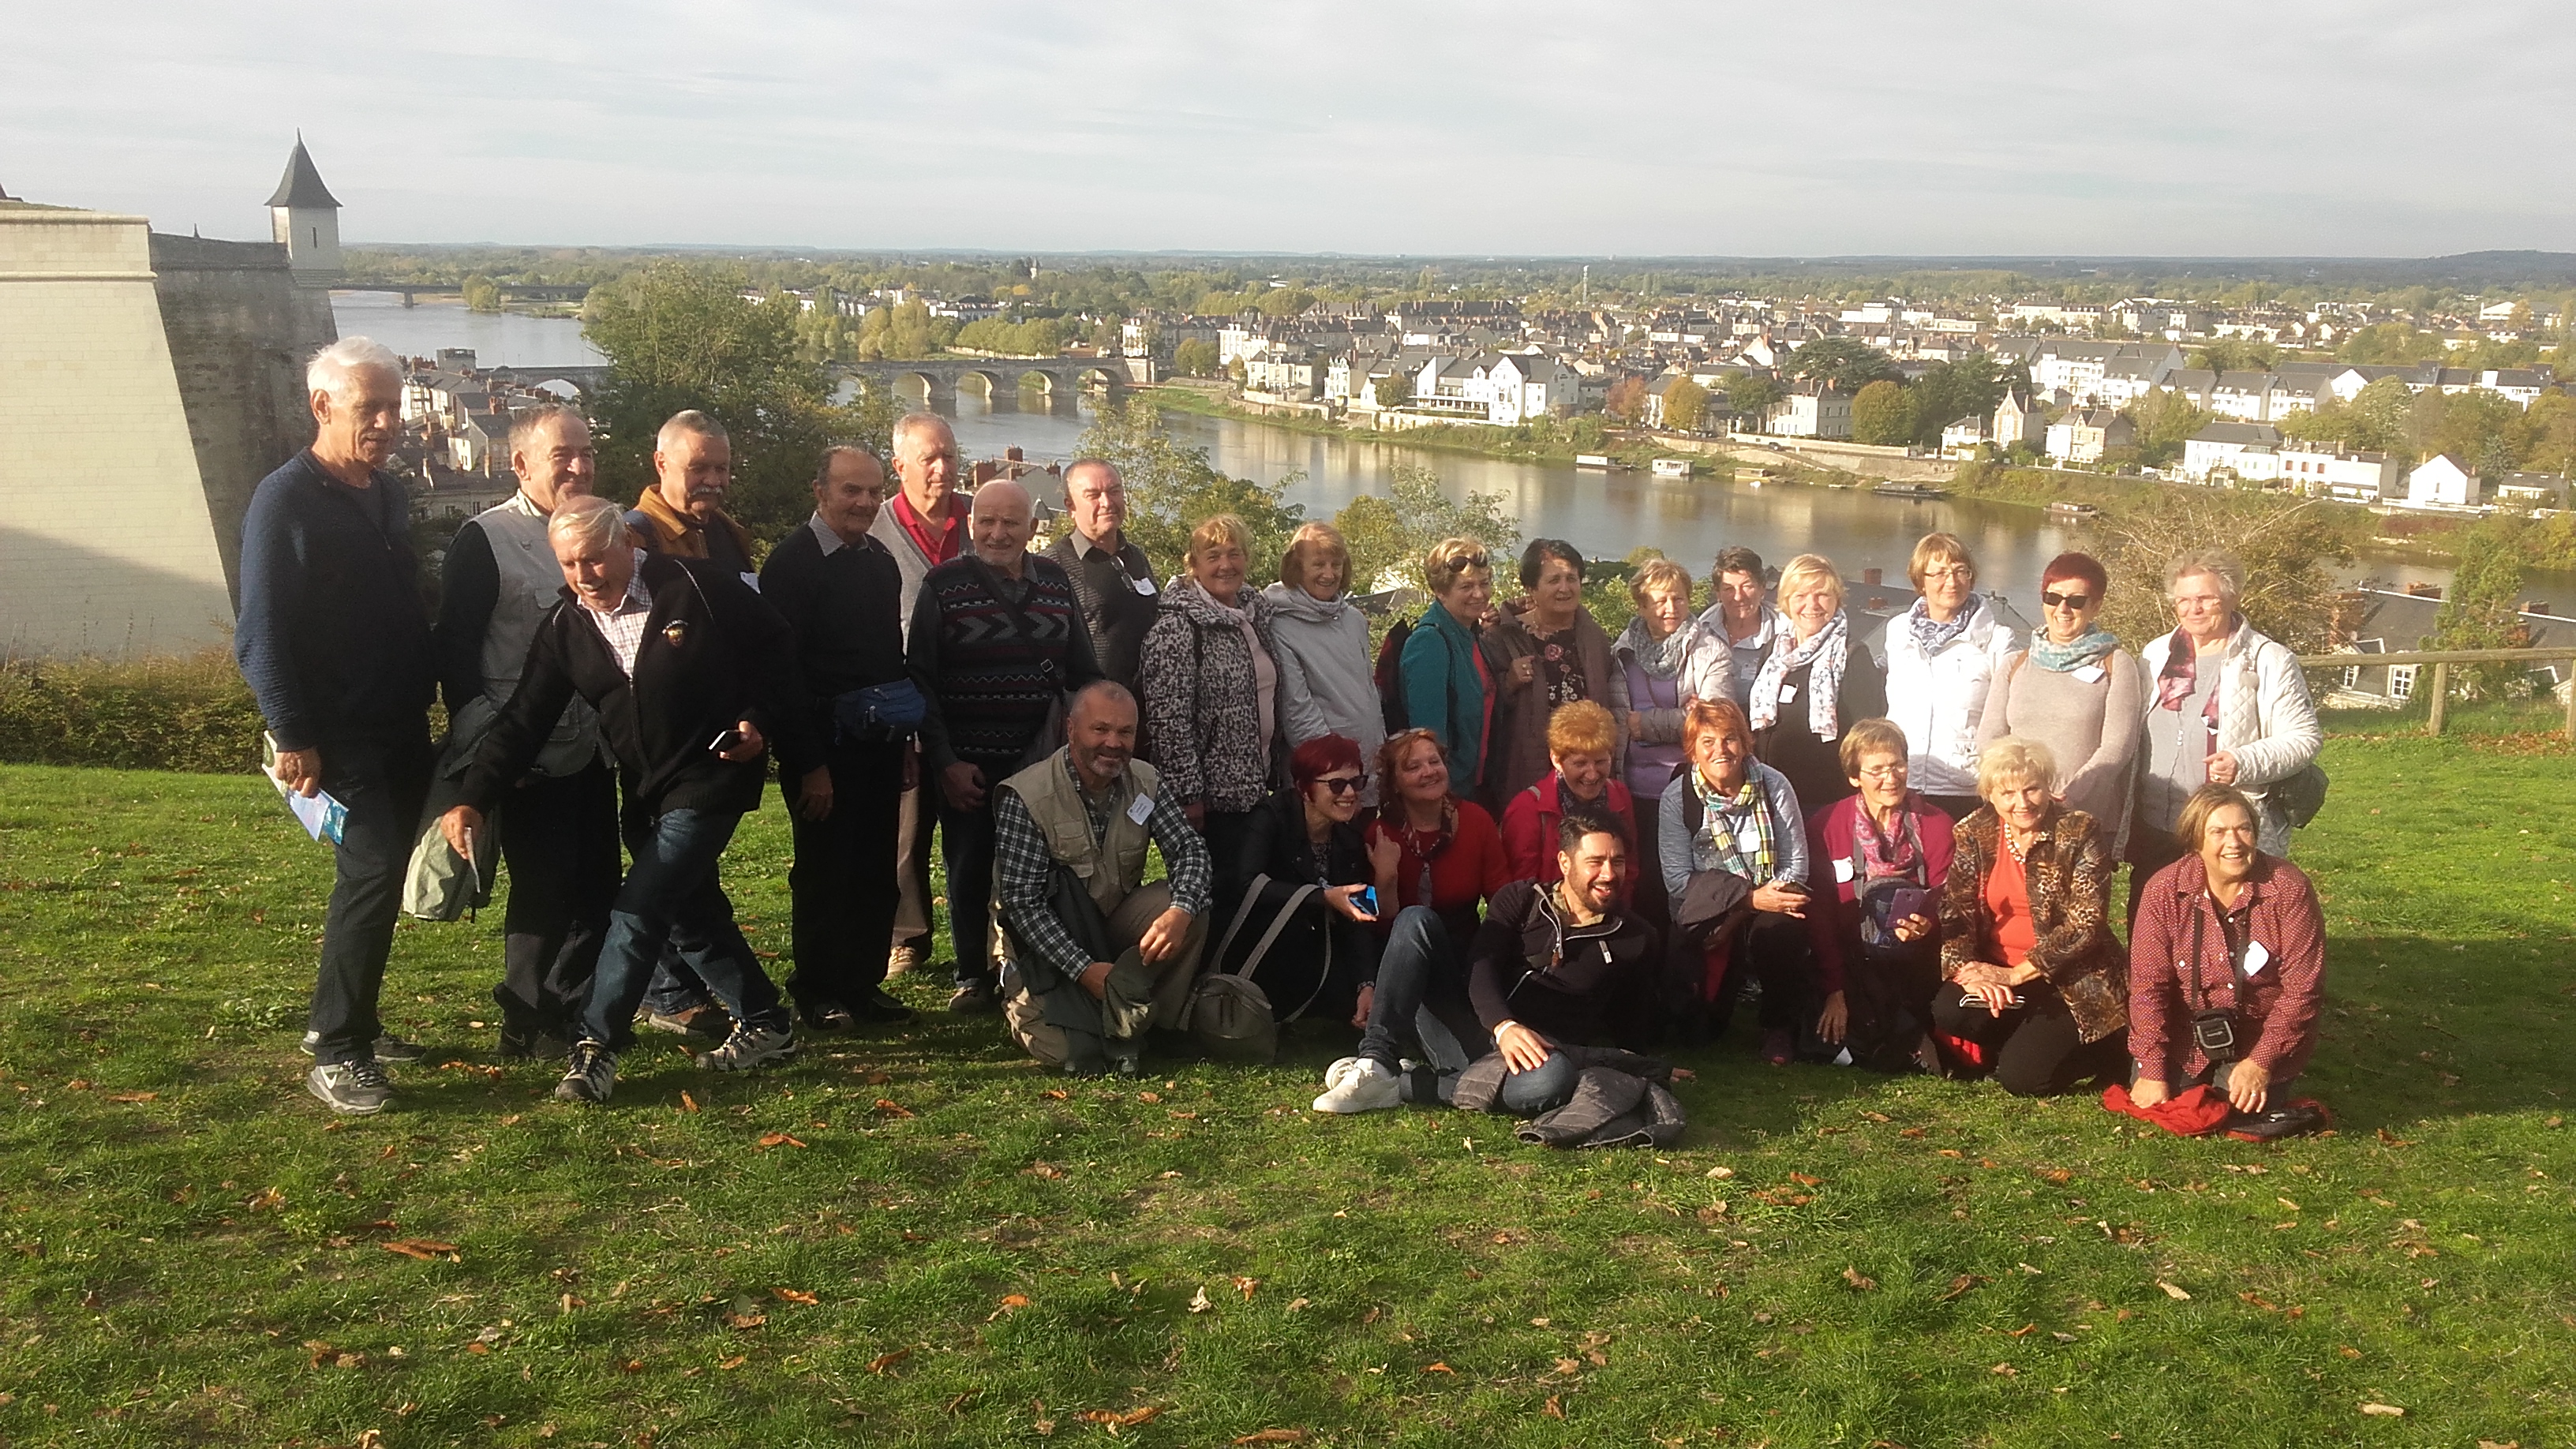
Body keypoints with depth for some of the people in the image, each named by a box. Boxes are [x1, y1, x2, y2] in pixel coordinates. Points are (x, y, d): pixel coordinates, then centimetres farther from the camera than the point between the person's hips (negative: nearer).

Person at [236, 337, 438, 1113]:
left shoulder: (389, 495, 12)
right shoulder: (285, 500, -11)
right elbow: (261, 632, -14)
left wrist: (431, 690, 15)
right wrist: (292, 738, -18)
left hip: (402, 728, 7)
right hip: (340, 736, -7)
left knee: (385, 874, 12)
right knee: (372, 873, -12)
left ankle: (345, 1019, 26)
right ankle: (335, 1054, -2)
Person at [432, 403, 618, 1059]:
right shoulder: (484, 541, -7)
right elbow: (455, 649, -9)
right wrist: (487, 744, -13)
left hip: (591, 750, 6)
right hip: (529, 757, -6)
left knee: (598, 882, 10)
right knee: (542, 891, 1)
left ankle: (576, 1008, 25)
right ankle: (528, 1026, 15)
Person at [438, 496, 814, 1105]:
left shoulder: (698, 585, -12)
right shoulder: (565, 629, 1)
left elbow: (776, 644, -3)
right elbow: (523, 722, -2)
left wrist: (759, 719, -13)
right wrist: (474, 801, -11)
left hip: (713, 776, -6)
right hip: (646, 792, 6)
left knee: (638, 910, -12)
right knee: (691, 914, 14)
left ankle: (596, 1048, -4)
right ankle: (765, 1025, 30)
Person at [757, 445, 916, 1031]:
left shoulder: (881, 562, 12)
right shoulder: (791, 561, -10)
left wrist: (906, 734, 12)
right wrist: (809, 762, -17)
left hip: (881, 742, 7)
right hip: (823, 745, -6)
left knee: (877, 869, 10)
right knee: (824, 871, 2)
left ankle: (864, 983, 22)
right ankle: (818, 992, 16)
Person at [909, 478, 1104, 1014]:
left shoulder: (1056, 583, 7)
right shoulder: (944, 585, -3)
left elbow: (1083, 672, 12)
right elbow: (920, 681, -5)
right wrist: (944, 761, -10)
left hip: (1040, 760, 2)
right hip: (967, 764, -2)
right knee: (969, 870, 7)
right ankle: (973, 977, 20)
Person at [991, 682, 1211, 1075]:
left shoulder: (1144, 782, -3)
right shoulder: (1025, 797, -19)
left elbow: (1189, 848, -11)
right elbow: (1021, 902, -21)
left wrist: (1180, 912, -33)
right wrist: (1084, 968, -30)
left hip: (1116, 928, 4)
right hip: (1047, 939, -4)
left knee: (1190, 906, -23)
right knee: (1066, 1051, -26)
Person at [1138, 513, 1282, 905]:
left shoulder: (1254, 613, 11)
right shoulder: (1178, 625, -14)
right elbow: (1168, 718, -19)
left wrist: (1274, 770, 19)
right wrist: (1188, 795, -21)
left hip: (1253, 788, 8)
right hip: (1210, 797, -8)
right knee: (1217, 900, -2)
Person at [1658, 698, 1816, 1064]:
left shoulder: (1774, 786, -3)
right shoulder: (1677, 798, -5)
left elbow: (1796, 865, -4)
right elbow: (1678, 881, -11)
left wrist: (1738, 915, -18)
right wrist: (1752, 898, -23)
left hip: (1768, 908, 0)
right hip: (1707, 915, 0)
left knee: (1780, 929, -33)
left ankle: (1781, 1026, -6)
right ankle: (1708, 1028, 10)